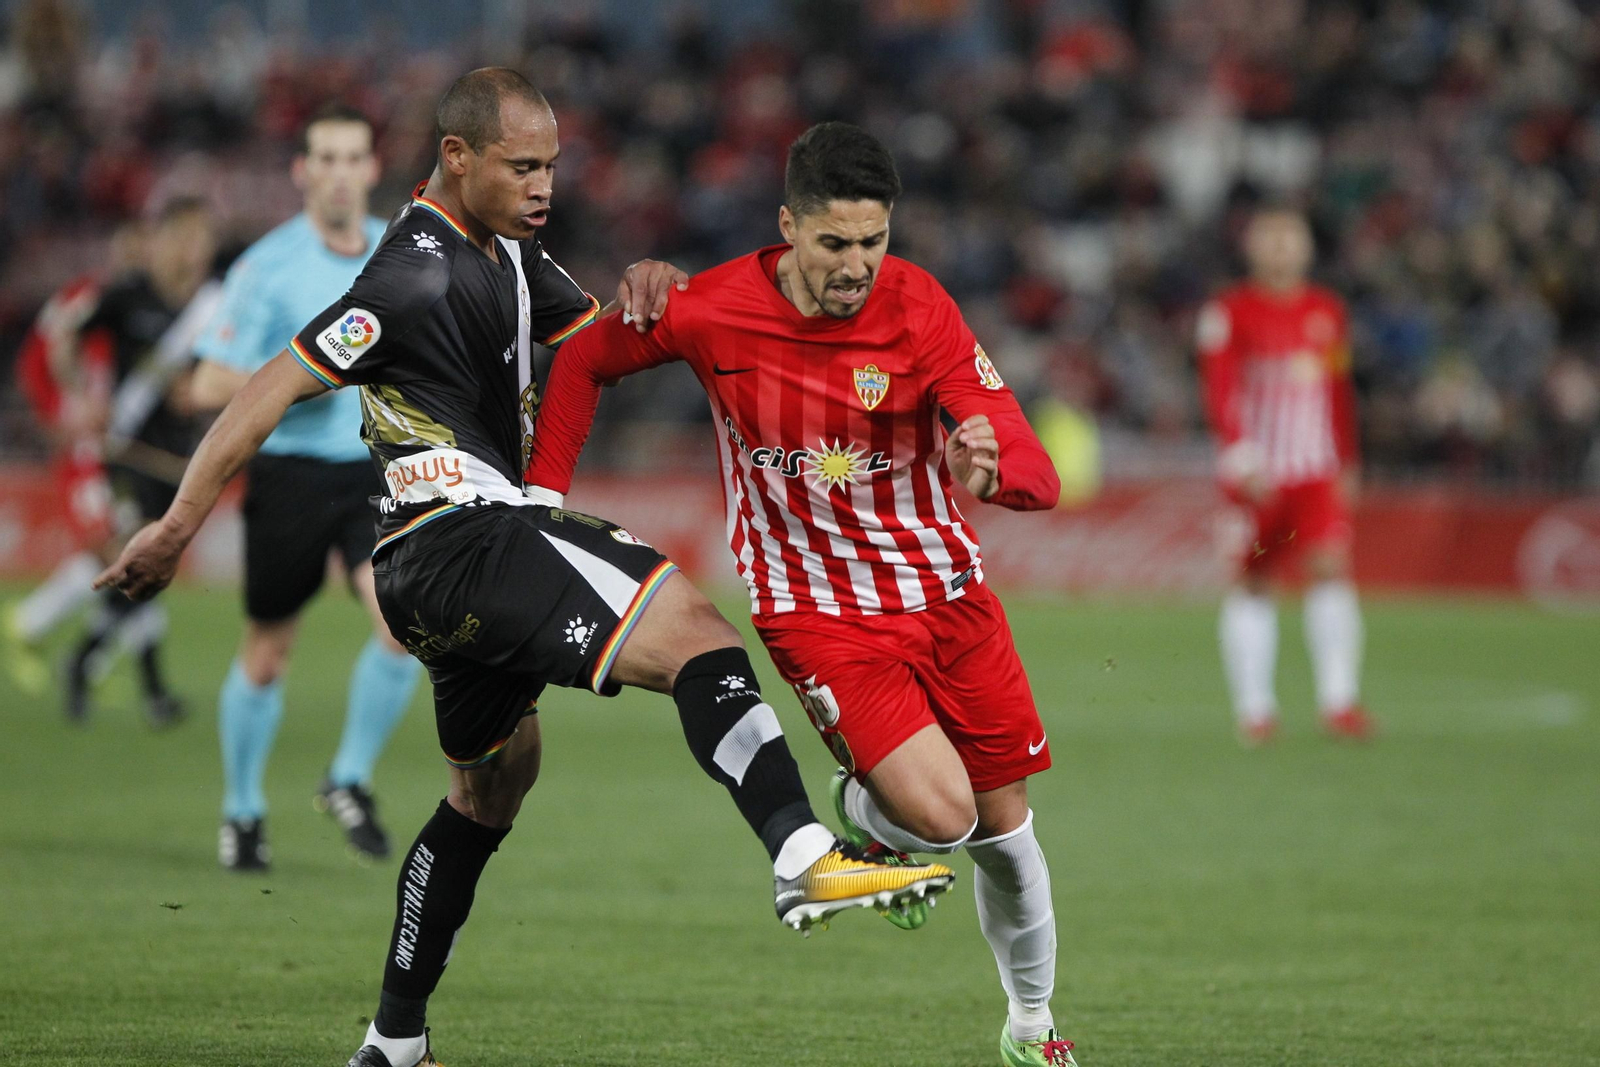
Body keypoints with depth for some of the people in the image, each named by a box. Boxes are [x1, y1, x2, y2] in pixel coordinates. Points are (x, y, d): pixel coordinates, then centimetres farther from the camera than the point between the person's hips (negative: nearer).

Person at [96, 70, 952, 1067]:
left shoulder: (506, 245, 15)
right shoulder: (422, 276, -14)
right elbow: (275, 388, -13)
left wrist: (638, 301, -2)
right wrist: (179, 526, -10)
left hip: (465, 564, 11)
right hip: (459, 532, -11)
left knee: (495, 779, 25)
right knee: (690, 627, -26)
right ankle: (803, 857, -45)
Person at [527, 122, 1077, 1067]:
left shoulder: (918, 308, -17)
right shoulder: (712, 313, -17)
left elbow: (1037, 475, -23)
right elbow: (587, 359, 4)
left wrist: (991, 467, -47)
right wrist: (545, 494, -2)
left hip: (945, 590, 2)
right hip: (818, 610, -2)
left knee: (1005, 828, 10)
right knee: (939, 813, -22)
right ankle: (860, 808, 15)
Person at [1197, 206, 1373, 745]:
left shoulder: (1327, 311, 12)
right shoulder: (1230, 312, -3)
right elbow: (1219, 392, -10)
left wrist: (1347, 465, 20)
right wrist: (1243, 458, -21)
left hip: (1317, 471, 3)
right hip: (1256, 472, -3)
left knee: (1331, 566, -13)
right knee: (1253, 584, 4)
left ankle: (1338, 699, -14)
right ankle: (1254, 706, 14)